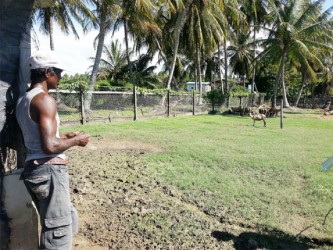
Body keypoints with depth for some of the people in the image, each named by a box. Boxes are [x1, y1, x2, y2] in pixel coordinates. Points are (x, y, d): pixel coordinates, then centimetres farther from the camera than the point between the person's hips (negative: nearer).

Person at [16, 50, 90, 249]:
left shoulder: (23, 101, 15)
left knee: (70, 222, 24)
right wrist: (75, 141, -7)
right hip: (49, 171, -10)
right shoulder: (44, 100, -15)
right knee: (59, 233, 0)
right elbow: (49, 146, -24)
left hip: (35, 169, 10)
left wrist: (64, 137, 18)